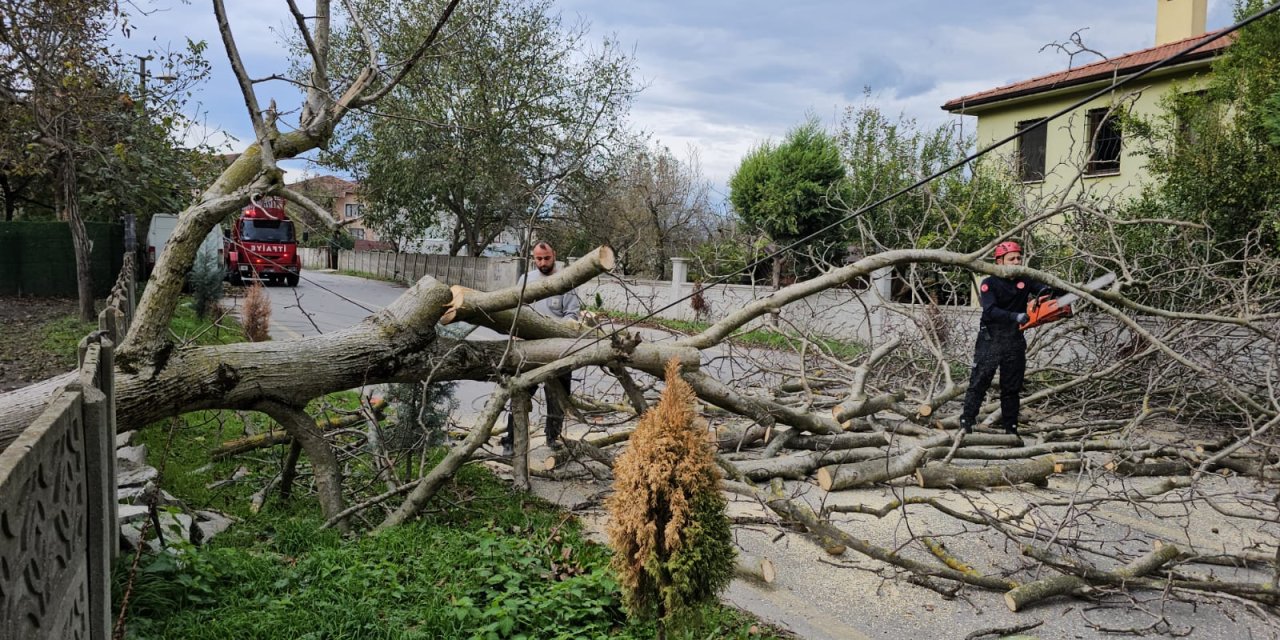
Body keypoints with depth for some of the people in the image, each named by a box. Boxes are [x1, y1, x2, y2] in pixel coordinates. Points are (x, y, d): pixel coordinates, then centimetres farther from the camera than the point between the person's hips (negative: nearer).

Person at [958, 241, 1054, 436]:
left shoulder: (1025, 281, 7)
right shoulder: (990, 284, -8)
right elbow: (990, 311, -20)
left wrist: (1046, 292, -25)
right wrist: (1015, 316, -33)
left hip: (1015, 341, 4)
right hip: (991, 340, -4)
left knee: (1012, 388, 10)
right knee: (979, 382, -4)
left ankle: (1011, 428, 18)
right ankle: (966, 424, 1)